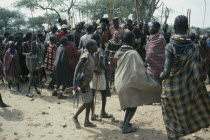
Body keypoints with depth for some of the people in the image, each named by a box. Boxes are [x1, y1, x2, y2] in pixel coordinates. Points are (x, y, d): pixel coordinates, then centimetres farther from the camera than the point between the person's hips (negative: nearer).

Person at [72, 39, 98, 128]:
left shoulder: (92, 56, 12)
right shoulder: (86, 56, -16)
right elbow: (77, 68, -23)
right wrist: (75, 83, -28)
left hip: (86, 82, 9)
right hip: (82, 82, -9)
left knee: (89, 101, 10)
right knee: (87, 102, -5)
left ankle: (87, 121, 19)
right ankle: (75, 117, 13)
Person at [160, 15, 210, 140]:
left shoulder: (170, 47, -15)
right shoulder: (193, 47, -8)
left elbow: (167, 72, -22)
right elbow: (198, 73, -12)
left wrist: (161, 75, -1)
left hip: (171, 89, -2)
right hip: (187, 88, 2)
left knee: (172, 117, 14)